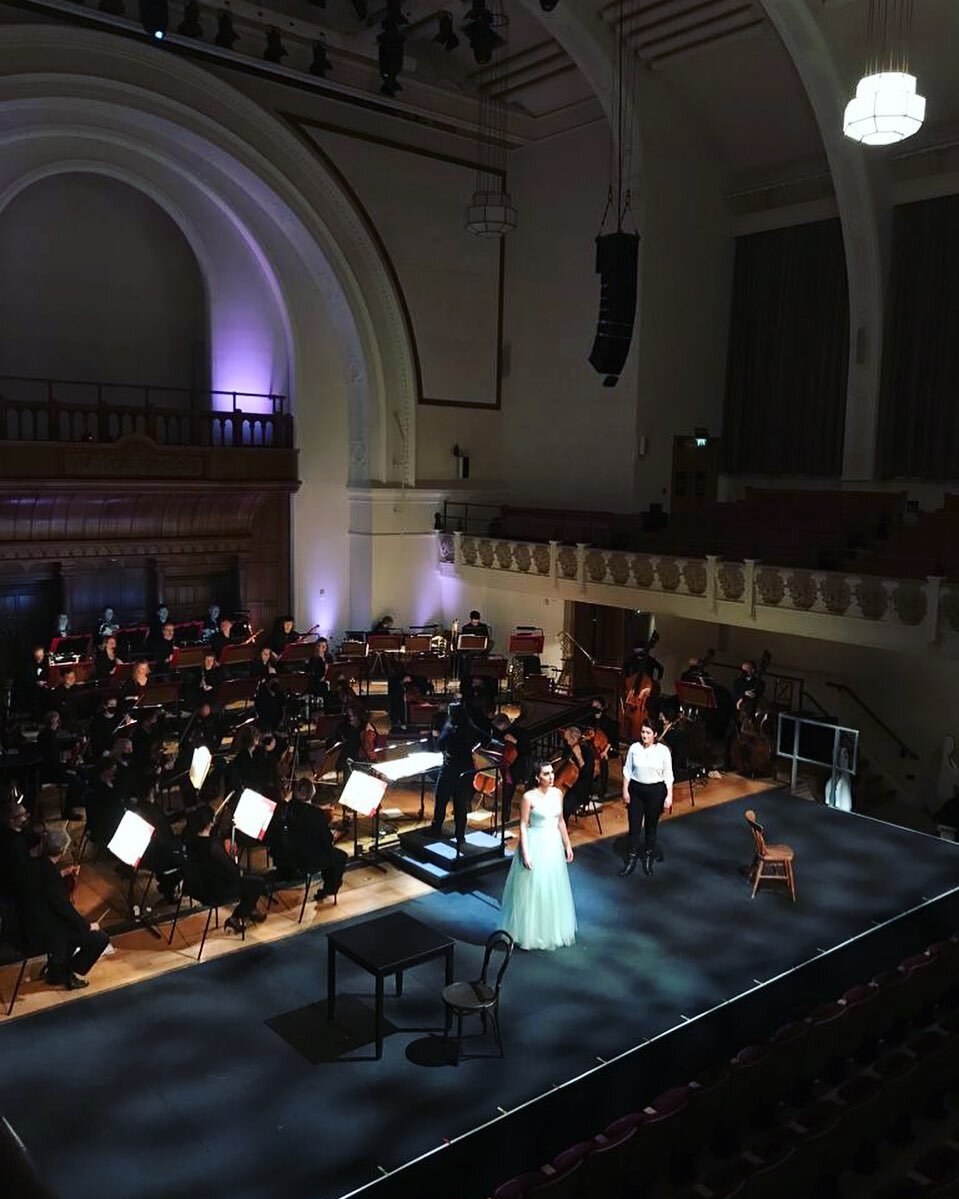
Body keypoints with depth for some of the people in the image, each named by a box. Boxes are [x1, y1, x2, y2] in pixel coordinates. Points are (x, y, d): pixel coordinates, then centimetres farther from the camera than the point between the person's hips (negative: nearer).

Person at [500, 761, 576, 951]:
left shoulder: (558, 793, 1)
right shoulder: (529, 797, -15)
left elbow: (560, 821, 10)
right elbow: (523, 825, -13)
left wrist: (567, 845, 12)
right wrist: (525, 852, -18)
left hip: (553, 844, 6)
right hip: (535, 844, -6)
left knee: (554, 889, 16)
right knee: (533, 890, 3)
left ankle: (552, 930, 33)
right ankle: (531, 933, 18)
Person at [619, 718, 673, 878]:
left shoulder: (663, 750, -8)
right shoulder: (634, 748, -5)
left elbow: (668, 775, -4)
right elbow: (627, 770, 2)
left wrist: (669, 796, -7)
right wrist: (625, 791, -1)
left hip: (656, 791, -1)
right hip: (636, 789, 1)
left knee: (651, 826, 11)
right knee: (634, 826, 4)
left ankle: (648, 858, 28)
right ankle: (631, 860, 16)